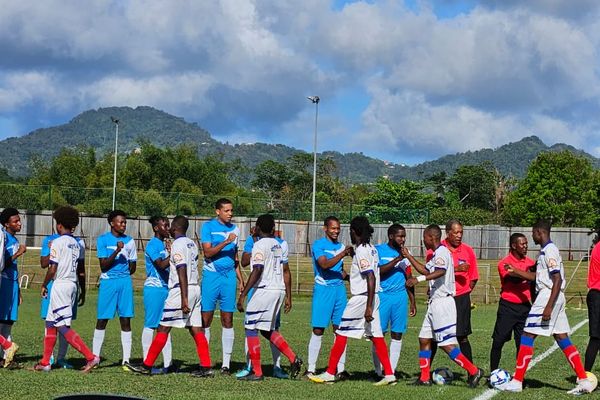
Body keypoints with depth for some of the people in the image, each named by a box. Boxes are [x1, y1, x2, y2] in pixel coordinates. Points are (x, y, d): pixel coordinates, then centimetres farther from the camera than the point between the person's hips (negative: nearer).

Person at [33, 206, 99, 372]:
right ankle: (45, 362, 16)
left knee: (63, 327, -8)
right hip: (73, 285, 8)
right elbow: (81, 271, 14)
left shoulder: (58, 242, -10)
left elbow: (52, 269, -13)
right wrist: (83, 291, 21)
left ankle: (90, 357, -16)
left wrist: (44, 285, 1)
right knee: (50, 323, 14)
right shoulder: (77, 244, 12)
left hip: (60, 284, -8)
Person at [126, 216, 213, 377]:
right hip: (195, 288, 8)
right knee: (196, 329, 6)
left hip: (182, 290, -8)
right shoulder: (192, 244, 14)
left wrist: (184, 298, -21)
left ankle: (147, 365, 2)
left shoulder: (177, 244, -11)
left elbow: (182, 271, -18)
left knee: (163, 328, -2)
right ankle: (206, 367, 2)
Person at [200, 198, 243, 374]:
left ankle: (226, 363, 6)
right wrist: (226, 242, -22)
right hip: (211, 275, -4)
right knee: (206, 319, -1)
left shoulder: (234, 229, 12)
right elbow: (207, 252, -12)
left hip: (229, 276, 4)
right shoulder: (208, 227, -2)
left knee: (228, 320, 3)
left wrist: (241, 280, 15)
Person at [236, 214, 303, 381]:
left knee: (251, 329, 0)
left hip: (265, 290, -8)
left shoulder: (260, 245, -9)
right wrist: (288, 296, 19)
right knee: (267, 330, 19)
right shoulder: (279, 245, 15)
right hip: (279, 290, 8)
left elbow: (257, 271, -18)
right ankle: (293, 359, 9)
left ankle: (257, 372, -1)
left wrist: (243, 295, -17)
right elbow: (286, 271, 15)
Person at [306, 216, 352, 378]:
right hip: (323, 290, -5)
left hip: (339, 289, 5)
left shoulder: (341, 246, 14)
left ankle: (341, 369, 8)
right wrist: (343, 254, -29)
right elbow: (324, 264, -21)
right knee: (318, 330, -3)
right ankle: (311, 369, 3)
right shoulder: (318, 245, -5)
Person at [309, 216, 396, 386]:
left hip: (361, 298, -9)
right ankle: (389, 374, 7)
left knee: (341, 334, -1)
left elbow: (371, 278, -22)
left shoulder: (361, 251, -16)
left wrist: (369, 307, -23)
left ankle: (330, 373, 4)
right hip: (372, 297, 9)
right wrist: (350, 277, 33)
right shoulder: (371, 249, 11)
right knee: (376, 336, 8)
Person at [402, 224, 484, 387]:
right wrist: (408, 256, 29)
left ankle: (473, 371, -5)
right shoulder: (436, 254, 18)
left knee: (447, 344, -9)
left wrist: (419, 279, -42)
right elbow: (426, 270, 32)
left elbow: (441, 271, -32)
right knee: (424, 339, 11)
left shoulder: (441, 252, -14)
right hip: (435, 303, 10)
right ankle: (425, 378, 15)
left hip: (442, 302, -10)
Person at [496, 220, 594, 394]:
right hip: (556, 298, 10)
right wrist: (514, 271, 22)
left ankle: (517, 381, -1)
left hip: (548, 296, -10)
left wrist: (548, 307, -24)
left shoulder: (549, 250, -14)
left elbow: (558, 280, -21)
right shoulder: (546, 250, 16)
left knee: (527, 336, -4)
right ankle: (584, 380, 6)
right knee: (562, 338, 9)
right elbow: (536, 276, 26)